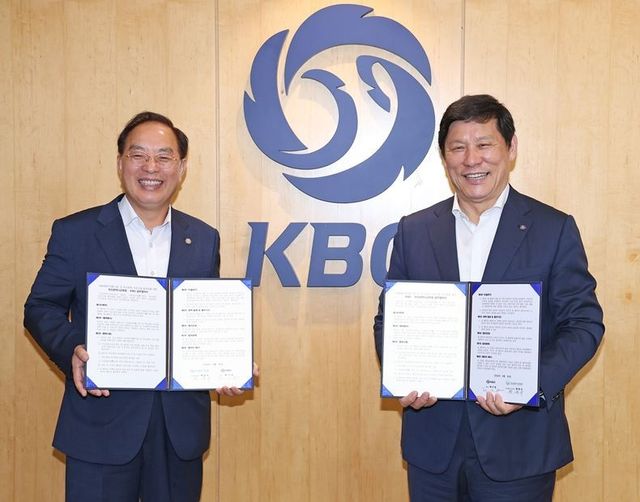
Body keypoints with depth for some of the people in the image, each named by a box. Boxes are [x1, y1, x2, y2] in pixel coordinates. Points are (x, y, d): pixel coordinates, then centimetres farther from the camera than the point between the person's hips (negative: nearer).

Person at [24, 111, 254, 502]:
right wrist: (71, 350, -19)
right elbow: (41, 308, 0)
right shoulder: (75, 232, -2)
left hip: (181, 423, 3)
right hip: (101, 423, -2)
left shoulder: (204, 239, 7)